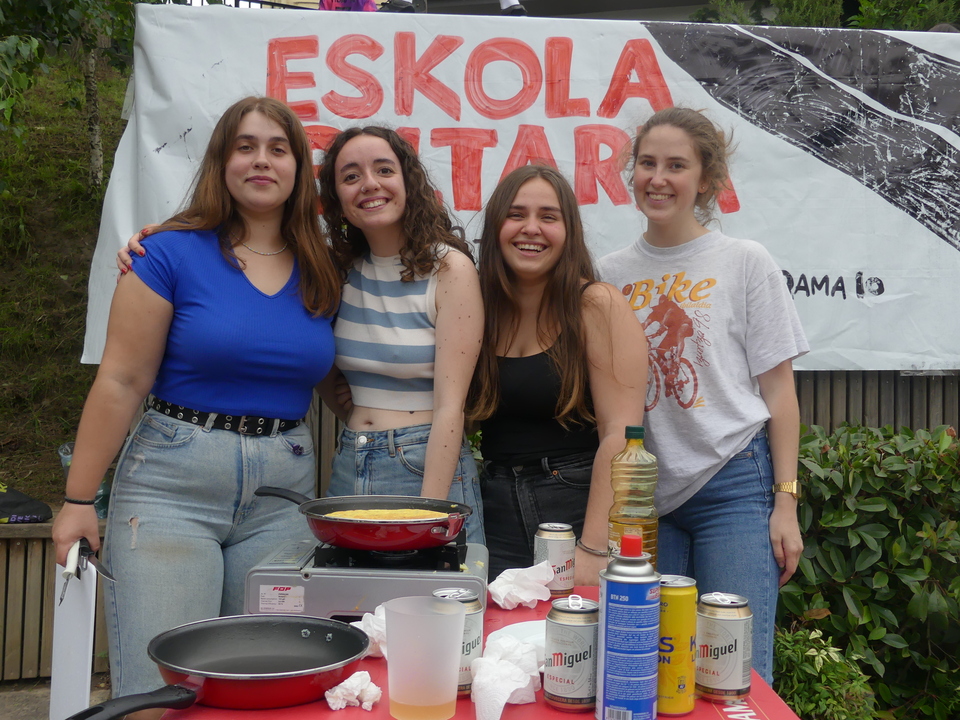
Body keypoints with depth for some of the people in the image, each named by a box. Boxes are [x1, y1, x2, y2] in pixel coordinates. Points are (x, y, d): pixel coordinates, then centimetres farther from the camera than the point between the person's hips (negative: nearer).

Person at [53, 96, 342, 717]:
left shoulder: (323, 275, 7)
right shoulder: (174, 253, -4)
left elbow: (336, 381, 17)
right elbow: (121, 382, -5)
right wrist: (79, 499, -5)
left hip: (283, 493, 4)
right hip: (172, 484, -3)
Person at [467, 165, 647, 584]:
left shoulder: (599, 308, -8)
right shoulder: (478, 309, 5)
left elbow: (620, 434, -14)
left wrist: (593, 550, -19)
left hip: (580, 505, -3)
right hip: (496, 510, 4)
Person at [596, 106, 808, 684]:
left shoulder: (745, 262, 0)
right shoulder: (609, 273, 7)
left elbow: (778, 388, 0)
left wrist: (785, 501, -5)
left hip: (734, 487, -3)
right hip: (643, 494, 3)